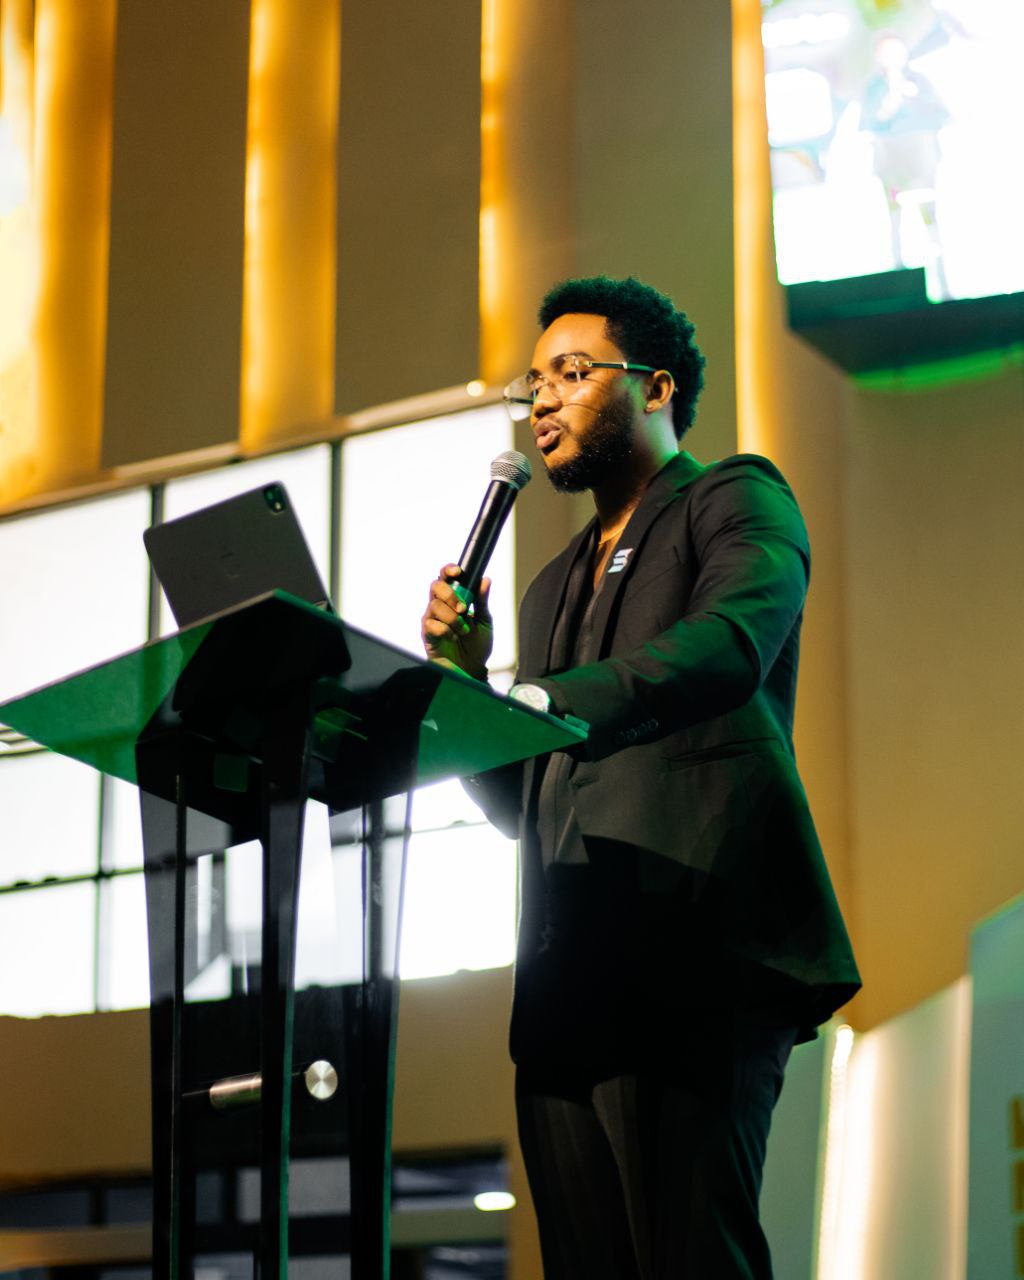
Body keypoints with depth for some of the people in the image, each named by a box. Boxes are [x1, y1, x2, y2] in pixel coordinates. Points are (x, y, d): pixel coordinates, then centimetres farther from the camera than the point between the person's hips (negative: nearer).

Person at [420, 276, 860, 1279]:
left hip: (696, 952, -7)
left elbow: (729, 647, -15)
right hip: (571, 977, 7)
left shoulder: (737, 501, 9)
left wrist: (530, 699, -25)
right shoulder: (555, 586, 30)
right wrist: (463, 675, 9)